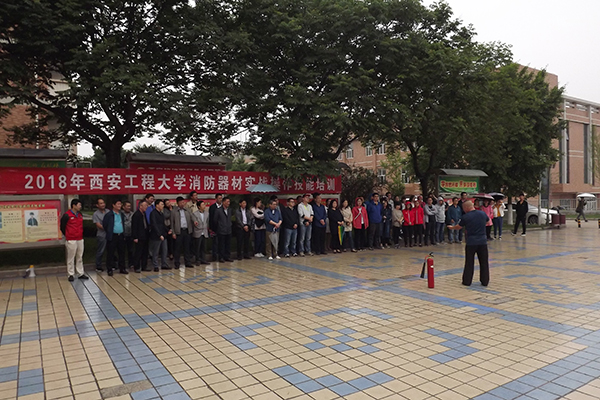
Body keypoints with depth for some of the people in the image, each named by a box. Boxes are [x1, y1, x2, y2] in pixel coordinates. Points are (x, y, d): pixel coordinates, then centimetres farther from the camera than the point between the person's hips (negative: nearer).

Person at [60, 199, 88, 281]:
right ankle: (71, 275, 9)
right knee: (71, 258, 1)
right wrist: (67, 235, 7)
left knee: (80, 257, 11)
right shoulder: (67, 215, -10)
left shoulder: (80, 215, 10)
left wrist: (81, 234, 14)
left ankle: (81, 273, 17)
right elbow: (62, 227, -2)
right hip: (71, 240, -6)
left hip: (80, 239, 6)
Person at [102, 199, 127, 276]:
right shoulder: (109, 214, -7)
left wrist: (123, 232, 11)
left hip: (121, 236, 5)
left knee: (122, 253, 9)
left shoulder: (122, 214, 10)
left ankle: (122, 268, 18)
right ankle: (109, 269, 8)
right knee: (110, 254, 1)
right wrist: (109, 232, 2)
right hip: (112, 236, -5)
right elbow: (104, 224, -3)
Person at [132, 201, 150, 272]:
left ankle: (144, 266, 20)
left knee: (145, 253, 12)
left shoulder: (144, 214, 13)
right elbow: (134, 227, -15)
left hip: (145, 237, 8)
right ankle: (136, 267, 7)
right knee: (138, 253, -1)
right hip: (139, 237, -8)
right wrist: (135, 237, -17)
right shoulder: (136, 215, -12)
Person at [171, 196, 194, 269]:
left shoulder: (187, 210, 12)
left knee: (187, 248, 8)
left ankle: (188, 263, 15)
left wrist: (191, 230, 0)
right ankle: (177, 264, 10)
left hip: (187, 231, 3)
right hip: (178, 232, -3)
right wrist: (173, 233, -7)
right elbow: (172, 223, 0)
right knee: (177, 249, 1)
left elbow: (190, 221, 13)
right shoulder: (173, 211, 1)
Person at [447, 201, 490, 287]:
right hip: (482, 241, 3)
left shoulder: (465, 217, -8)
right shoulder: (483, 214, 2)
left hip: (471, 242, -3)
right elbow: (487, 221, 23)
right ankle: (485, 281, 14)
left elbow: (459, 227, 7)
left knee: (469, 263, 7)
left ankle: (467, 281, 12)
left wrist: (451, 227, 27)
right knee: (484, 262, 10)